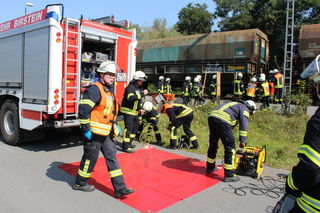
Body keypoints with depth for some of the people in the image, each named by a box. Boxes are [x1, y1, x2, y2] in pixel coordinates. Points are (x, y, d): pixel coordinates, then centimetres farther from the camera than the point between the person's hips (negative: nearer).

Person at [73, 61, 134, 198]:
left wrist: (114, 126, 18)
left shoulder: (109, 91, 14)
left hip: (105, 134, 9)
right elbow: (83, 108, -23)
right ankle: (80, 183, 29)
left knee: (112, 157, 7)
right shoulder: (95, 90, -16)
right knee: (90, 158, 6)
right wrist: (86, 129, -22)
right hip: (93, 133, -9)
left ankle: (119, 188, 12)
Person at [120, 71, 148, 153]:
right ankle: (125, 147, -6)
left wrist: (140, 108, 12)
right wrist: (142, 93, -34)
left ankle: (130, 142, 33)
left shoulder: (139, 88, 12)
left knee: (135, 126, 17)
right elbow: (131, 98, -34)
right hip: (128, 111, -9)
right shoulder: (130, 87, -17)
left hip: (135, 111, 9)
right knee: (128, 128, -11)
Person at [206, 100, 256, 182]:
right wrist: (242, 141, -1)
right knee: (230, 148, 1)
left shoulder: (235, 105, 35)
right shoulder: (244, 109, 10)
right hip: (222, 121, -9)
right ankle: (229, 175, 5)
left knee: (213, 144, 23)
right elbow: (243, 125, -3)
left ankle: (210, 168, 38)